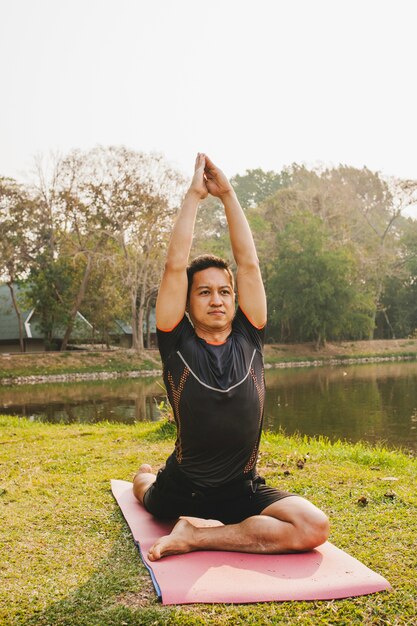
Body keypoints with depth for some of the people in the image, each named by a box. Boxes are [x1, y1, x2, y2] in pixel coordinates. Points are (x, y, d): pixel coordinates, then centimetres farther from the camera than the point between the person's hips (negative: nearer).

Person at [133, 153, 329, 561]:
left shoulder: (248, 339, -1)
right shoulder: (177, 344, -7)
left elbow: (249, 263, -5)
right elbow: (175, 266, -15)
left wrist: (227, 194, -6)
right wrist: (194, 195, -10)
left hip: (244, 491, 1)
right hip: (181, 492, -1)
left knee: (314, 528, -23)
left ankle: (198, 536, -14)